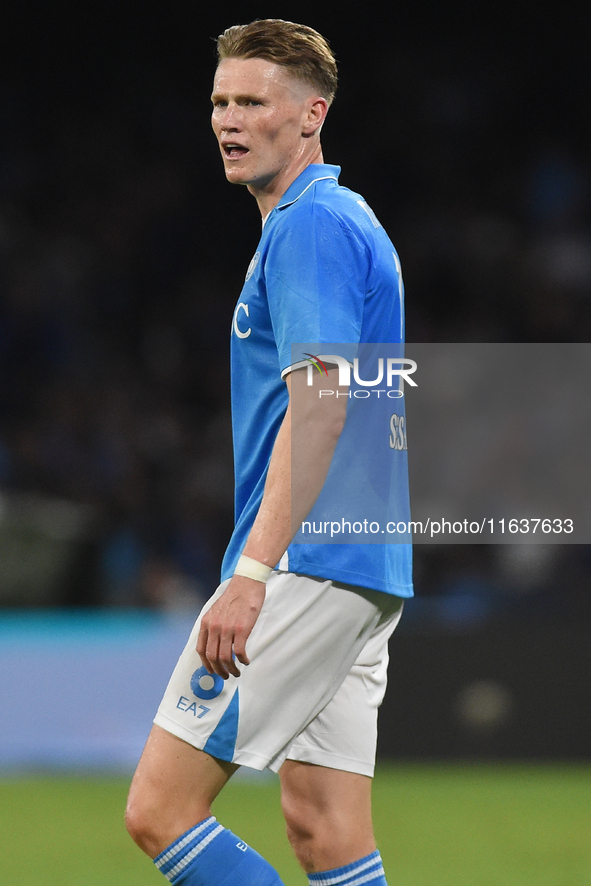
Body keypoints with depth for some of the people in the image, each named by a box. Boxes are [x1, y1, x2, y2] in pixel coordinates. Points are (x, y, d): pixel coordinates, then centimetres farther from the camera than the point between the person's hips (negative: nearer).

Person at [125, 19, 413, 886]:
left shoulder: (309, 227, -12)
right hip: (366, 573, 10)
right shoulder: (347, 222, 21)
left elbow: (319, 407, -23)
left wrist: (251, 573, -29)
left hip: (307, 568, -10)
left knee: (160, 810, -10)